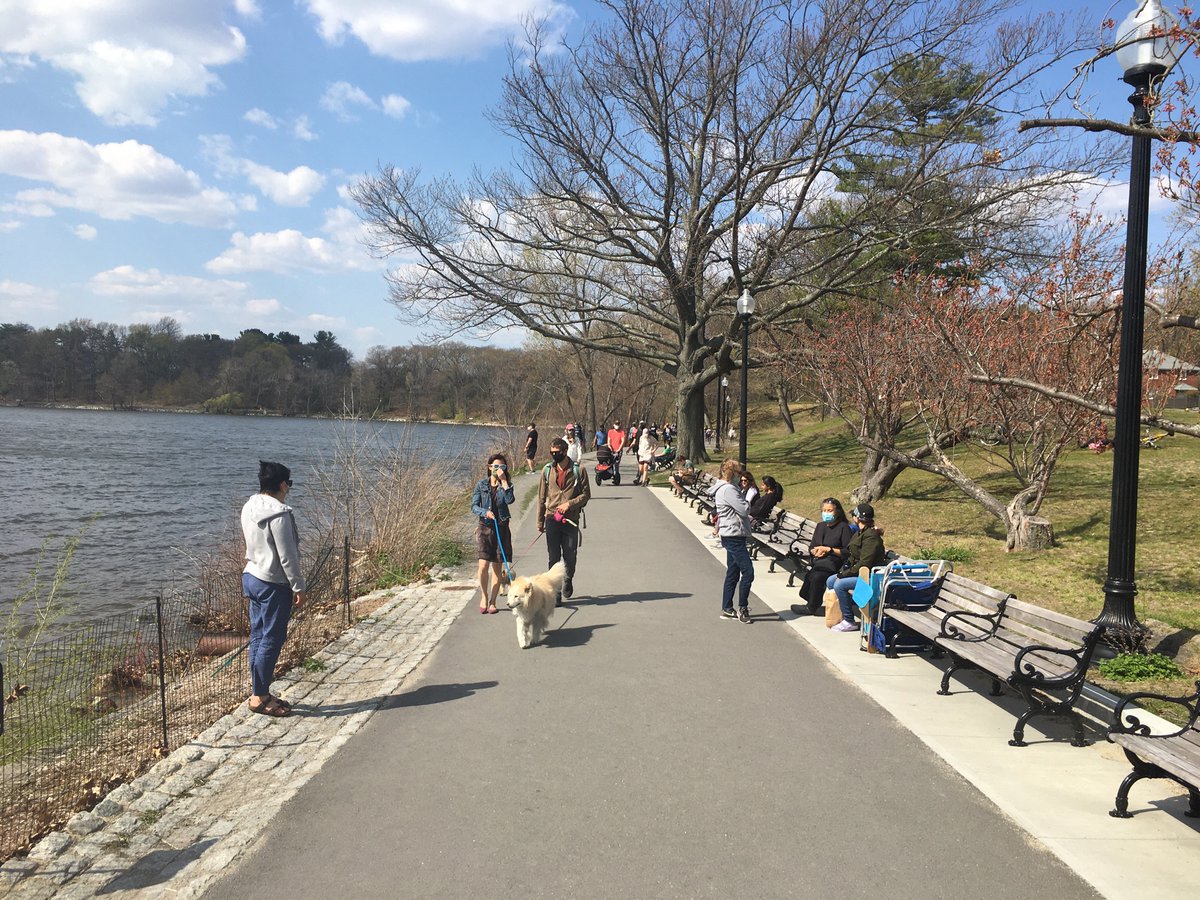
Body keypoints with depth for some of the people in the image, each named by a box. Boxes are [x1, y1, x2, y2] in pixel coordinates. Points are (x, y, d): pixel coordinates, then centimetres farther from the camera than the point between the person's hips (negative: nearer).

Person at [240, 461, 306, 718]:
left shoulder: (249, 508, 6)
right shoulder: (279, 513, -21)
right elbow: (287, 556, -20)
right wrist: (298, 587, -13)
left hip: (251, 577, 9)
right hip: (274, 584, -9)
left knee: (258, 636, 15)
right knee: (271, 640, -1)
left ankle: (258, 691, 23)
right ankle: (260, 697, 5)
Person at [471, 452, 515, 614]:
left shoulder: (506, 484, 3)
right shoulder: (482, 484, 2)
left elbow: (510, 499, -17)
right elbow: (473, 506, 0)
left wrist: (504, 481, -17)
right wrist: (485, 512, -18)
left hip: (501, 528, 1)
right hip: (484, 527, -1)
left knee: (497, 567, 4)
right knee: (484, 564, -11)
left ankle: (492, 601, 15)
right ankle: (484, 596, 12)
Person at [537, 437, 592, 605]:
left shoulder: (578, 471, -2)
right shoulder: (547, 470, 5)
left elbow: (586, 494, 0)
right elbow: (541, 498, 10)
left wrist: (569, 504, -15)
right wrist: (540, 522, 10)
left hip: (571, 520, -1)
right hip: (552, 519, 1)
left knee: (570, 556, 6)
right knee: (554, 558, 1)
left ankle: (568, 581, 36)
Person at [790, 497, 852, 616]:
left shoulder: (843, 527, -1)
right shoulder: (820, 526, 21)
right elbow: (811, 547, 21)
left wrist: (829, 549, -12)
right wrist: (815, 551, -3)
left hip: (833, 563, -6)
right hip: (818, 561, 6)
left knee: (817, 576, -31)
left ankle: (811, 607, -12)